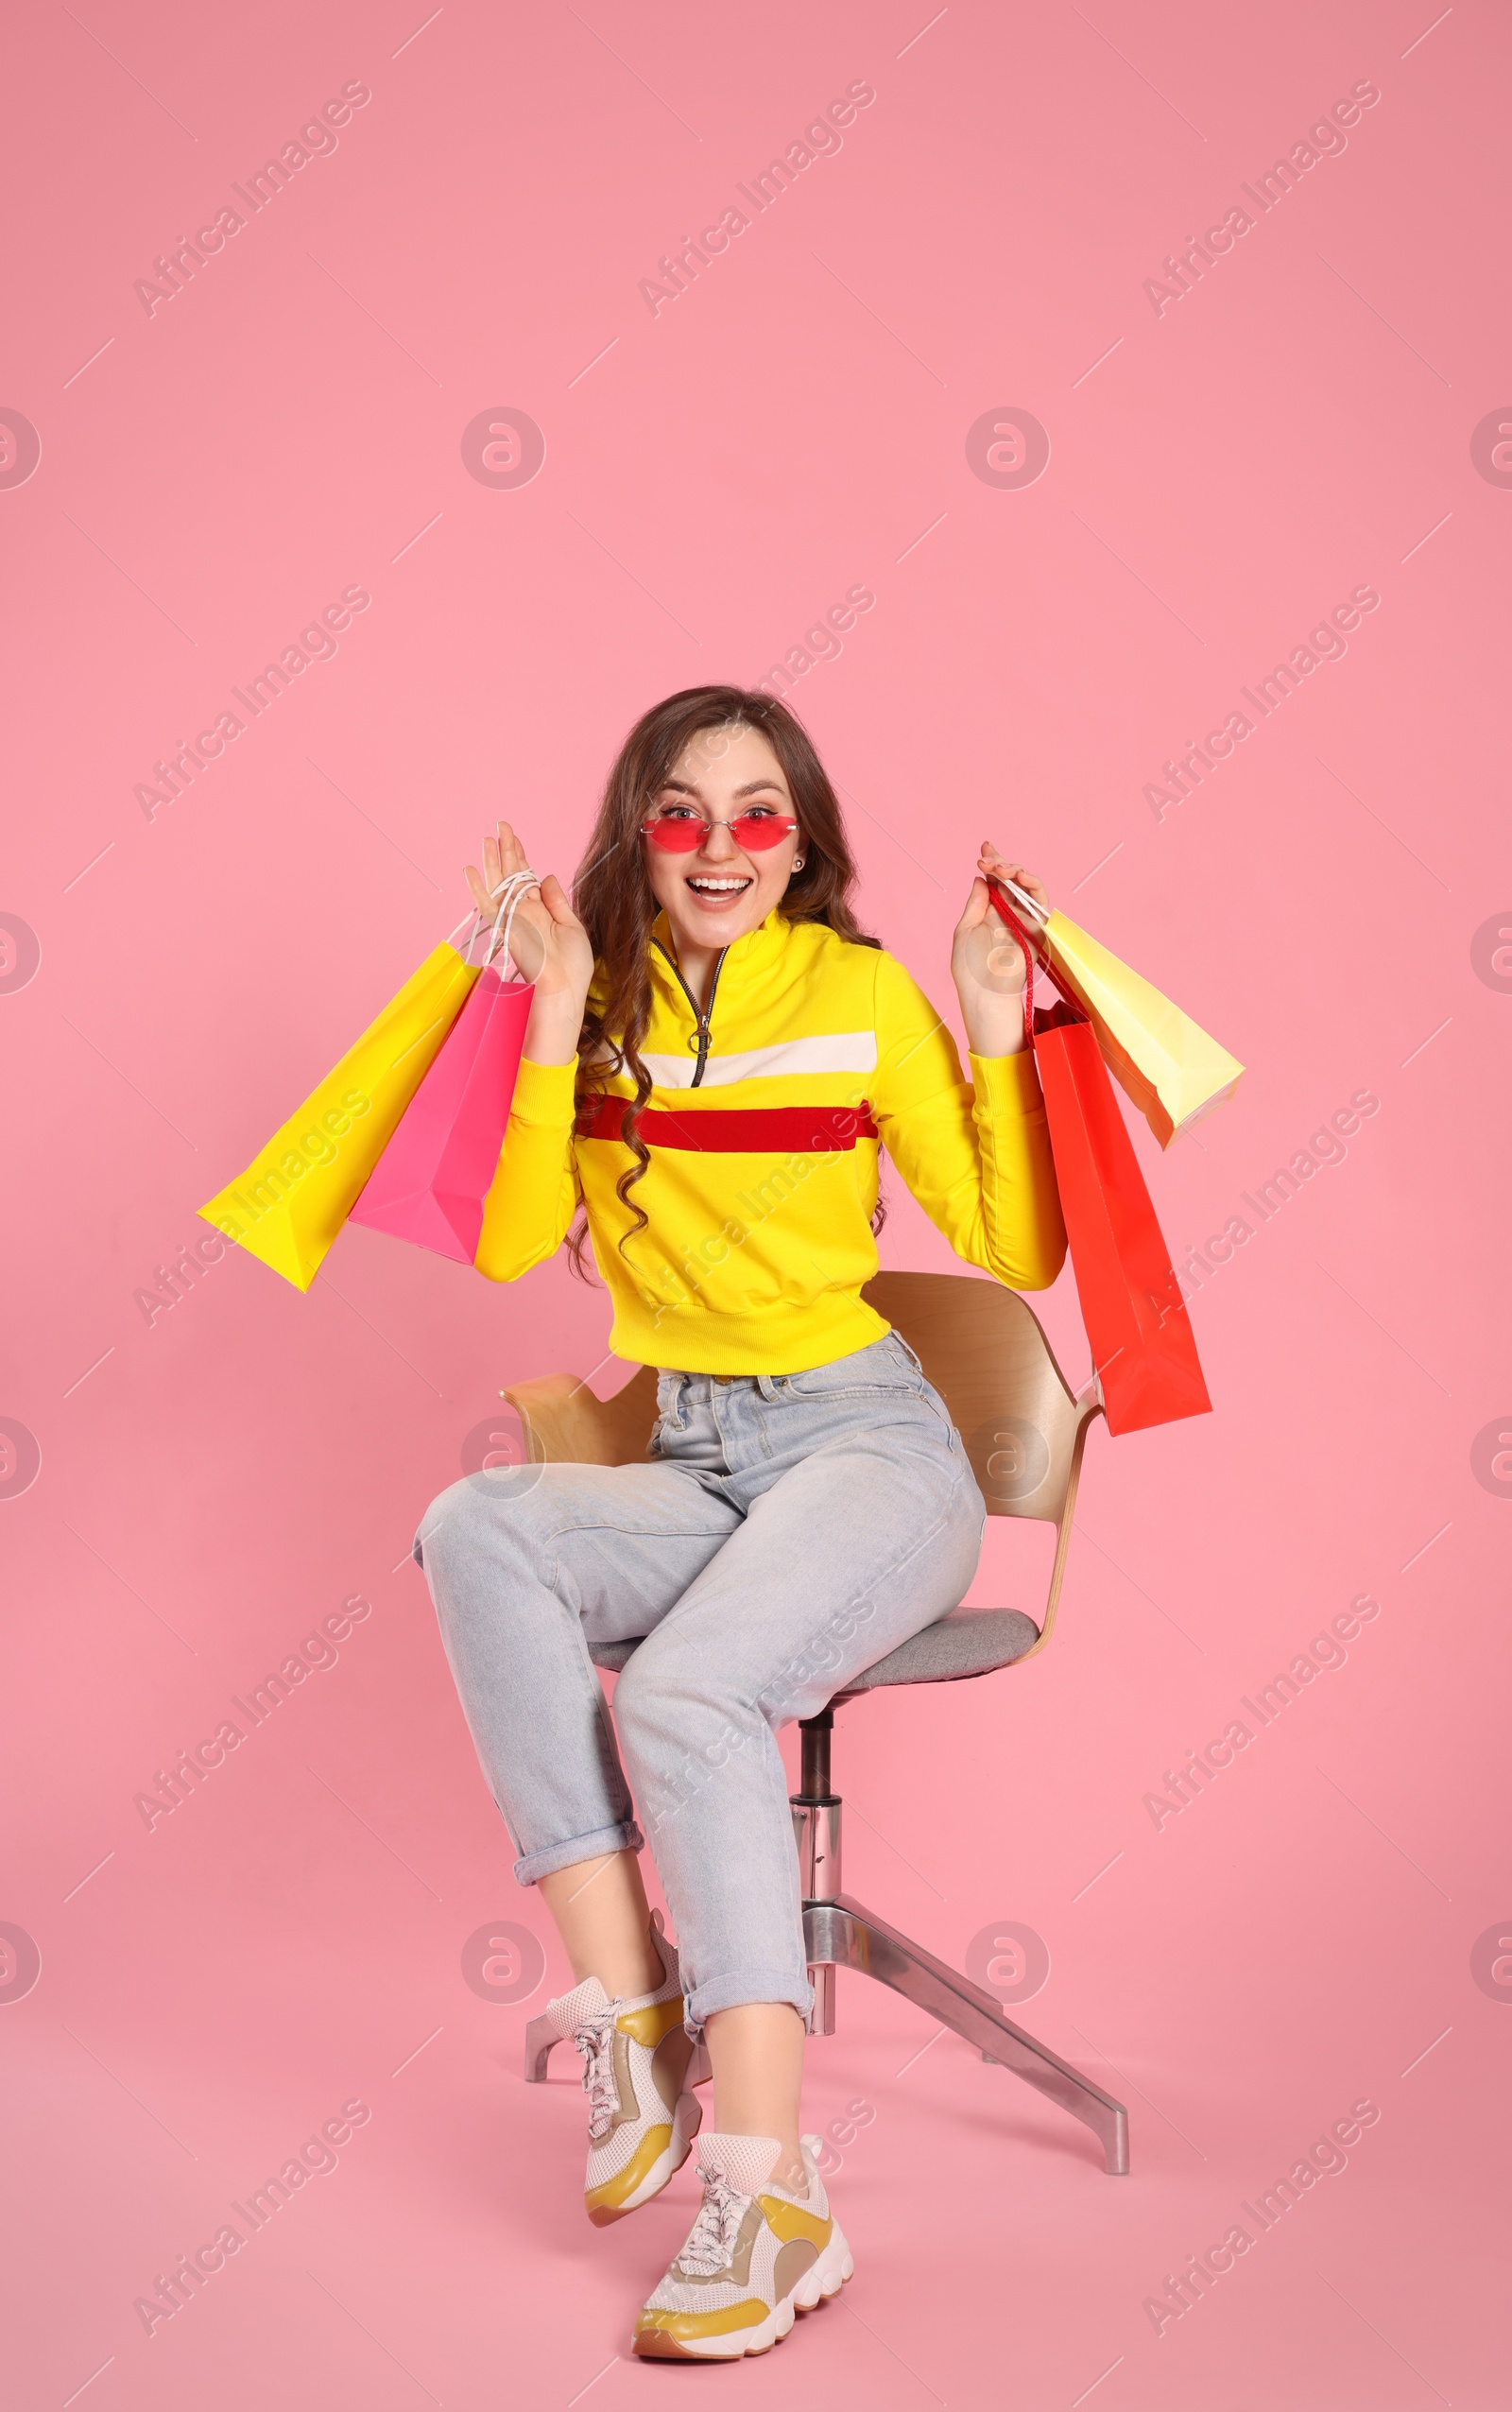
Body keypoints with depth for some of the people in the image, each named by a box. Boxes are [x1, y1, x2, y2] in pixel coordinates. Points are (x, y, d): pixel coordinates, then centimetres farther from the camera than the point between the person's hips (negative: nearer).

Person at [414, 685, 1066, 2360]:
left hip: (865, 1442, -3)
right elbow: (508, 1244, -10)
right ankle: (625, 1999, -23)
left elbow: (1017, 1251, 1)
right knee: (476, 1526, -28)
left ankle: (767, 2189, -25)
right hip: (689, 1468, 3)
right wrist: (554, 1017, -13)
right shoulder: (591, 1003, 6)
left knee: (689, 1695, -31)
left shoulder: (860, 996, -1)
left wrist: (997, 1030, -8)